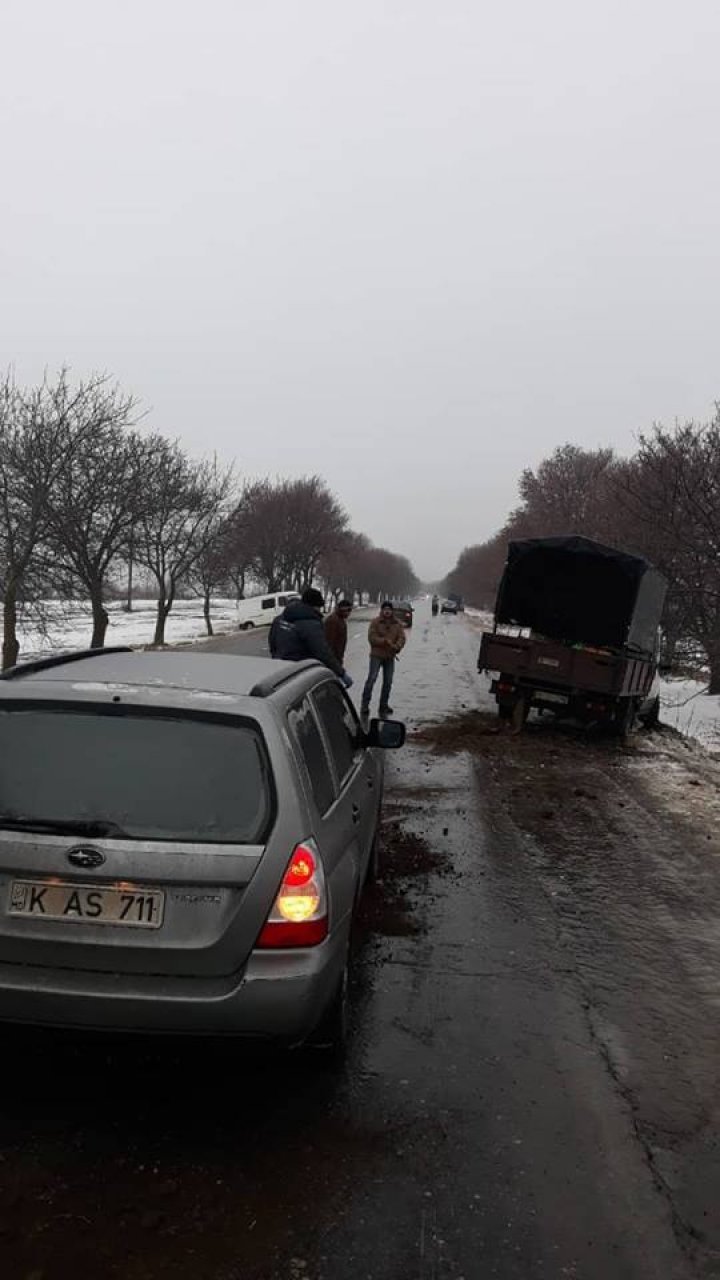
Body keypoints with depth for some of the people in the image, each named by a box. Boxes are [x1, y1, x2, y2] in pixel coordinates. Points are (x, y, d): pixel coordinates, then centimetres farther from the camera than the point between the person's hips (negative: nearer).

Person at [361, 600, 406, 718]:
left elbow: (402, 638, -2)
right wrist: (385, 641, -21)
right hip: (376, 655, -5)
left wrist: (397, 647, -22)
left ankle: (384, 705, 20)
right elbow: (371, 637, -14)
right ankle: (365, 705, -6)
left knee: (388, 681, 9)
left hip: (390, 656, 5)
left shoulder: (397, 624, 7)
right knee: (371, 679, -10)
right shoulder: (375, 622, -5)